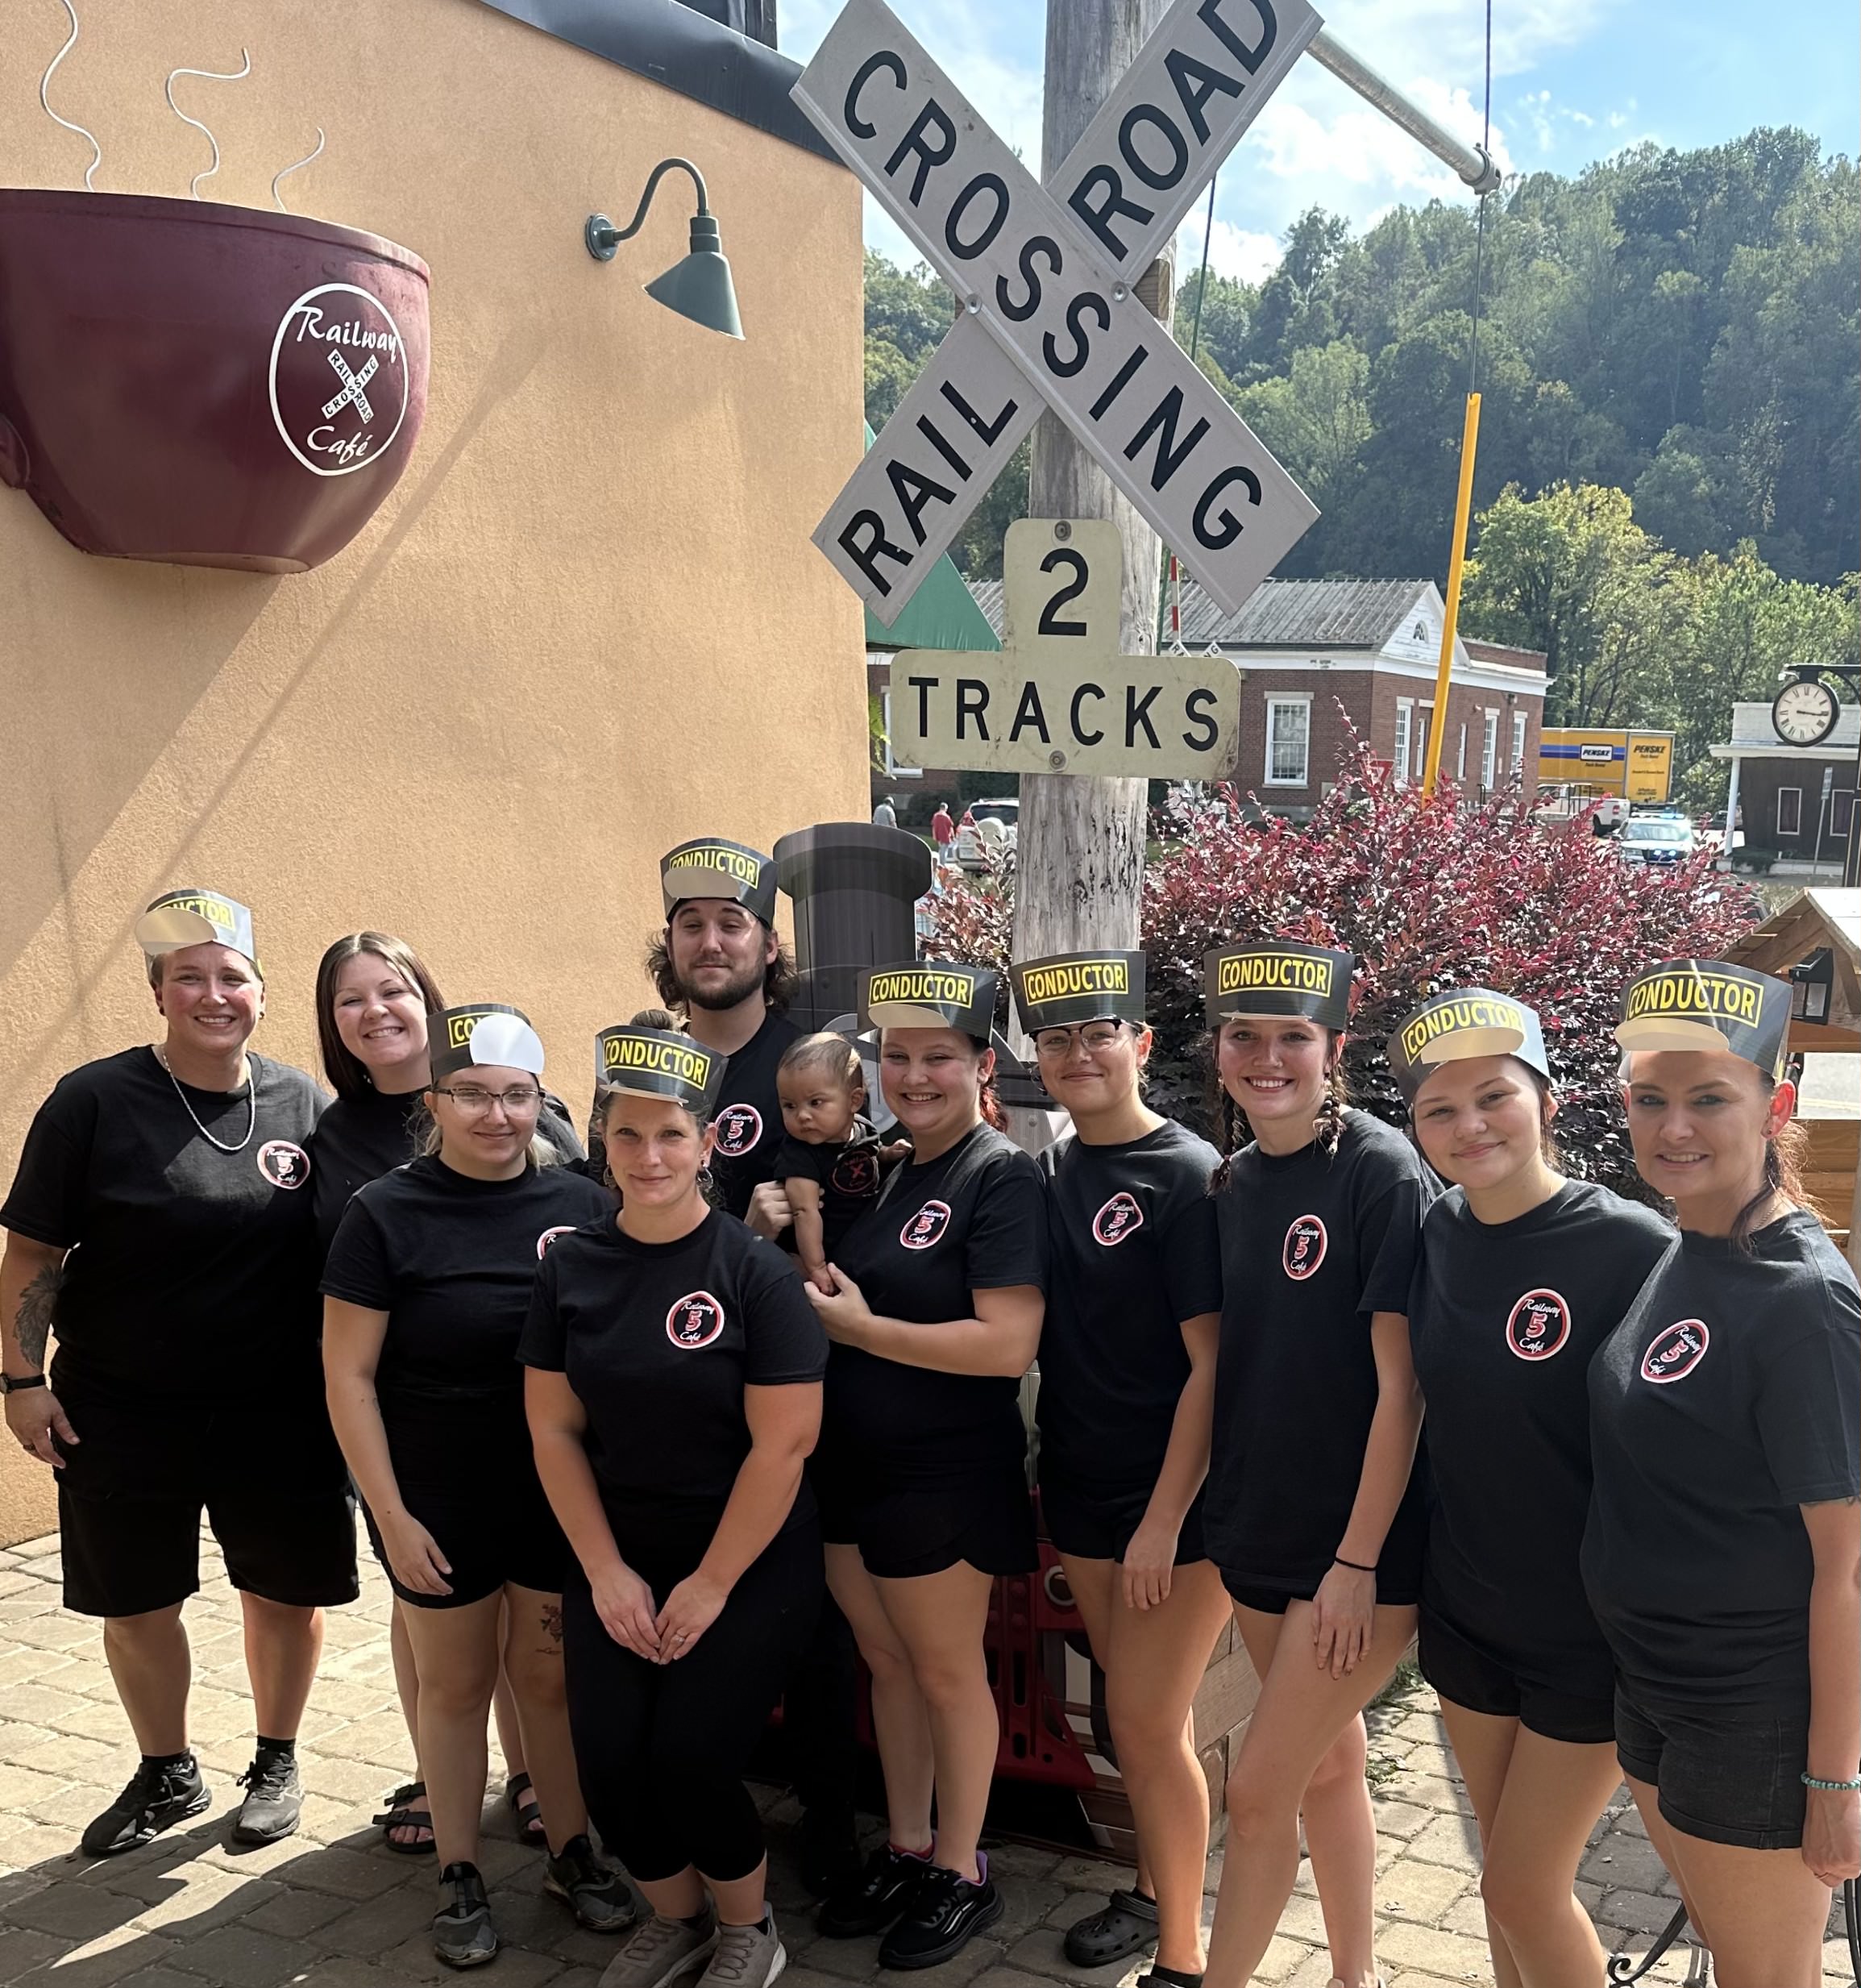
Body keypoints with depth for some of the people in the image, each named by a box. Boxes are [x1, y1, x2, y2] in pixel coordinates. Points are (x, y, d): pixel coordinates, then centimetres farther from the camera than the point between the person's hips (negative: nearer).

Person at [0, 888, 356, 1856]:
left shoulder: (303, 1102, -2)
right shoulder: (95, 1101, -9)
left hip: (277, 1411, 1)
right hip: (122, 1411, -1)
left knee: (286, 1592, 11)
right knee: (136, 1603, 14)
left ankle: (276, 1765, 35)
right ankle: (166, 1775, 37)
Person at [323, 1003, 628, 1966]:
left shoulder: (582, 1205, -5)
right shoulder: (386, 1214, -11)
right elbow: (348, 1375, -9)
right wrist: (391, 1513, -11)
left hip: (561, 1494, 2)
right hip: (439, 1500, -2)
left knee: (550, 1673, 14)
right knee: (457, 1683, 12)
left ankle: (571, 1853, 32)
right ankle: (459, 1878, 28)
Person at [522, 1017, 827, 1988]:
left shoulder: (755, 1272, -14)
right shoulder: (571, 1265, -2)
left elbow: (782, 1443, -15)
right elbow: (555, 1429, 1)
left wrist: (710, 1586, -12)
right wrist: (605, 1571, -6)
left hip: (749, 1563, -4)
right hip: (616, 1560, 4)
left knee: (686, 1761, -9)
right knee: (608, 1767, -3)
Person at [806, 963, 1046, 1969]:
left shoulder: (1001, 1177, -16)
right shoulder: (887, 1174, 9)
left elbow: (1007, 1345, -25)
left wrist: (855, 1325, -20)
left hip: (944, 1479, -7)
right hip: (855, 1469, 7)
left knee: (947, 1671, 9)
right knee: (886, 1663, 18)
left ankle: (960, 1871, 27)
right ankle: (903, 1850, 35)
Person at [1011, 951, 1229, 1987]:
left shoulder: (1186, 1173, -14)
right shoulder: (1049, 1172, 5)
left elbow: (1212, 1362, -17)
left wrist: (1164, 1520, -18)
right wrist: (1049, 1476, 4)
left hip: (1172, 1495, -6)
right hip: (1083, 1485, 6)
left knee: (1148, 1720, -2)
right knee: (1142, 1710, 18)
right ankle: (1155, 1889, 35)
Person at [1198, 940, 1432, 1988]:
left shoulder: (1382, 1171, -16)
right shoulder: (1235, 1179, 5)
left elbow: (1400, 1381, -17)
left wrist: (1358, 1560, -18)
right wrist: (1204, 1512, 8)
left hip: (1361, 1546, -6)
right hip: (1261, 1530, 7)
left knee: (1259, 1792, -1)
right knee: (1328, 1763, 19)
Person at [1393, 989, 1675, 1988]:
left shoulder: (1632, 1248, -20)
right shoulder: (1435, 1234, -3)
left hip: (1589, 1633, -5)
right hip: (1465, 1613, 5)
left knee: (1524, 1886, 5)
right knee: (1507, 1869, 18)